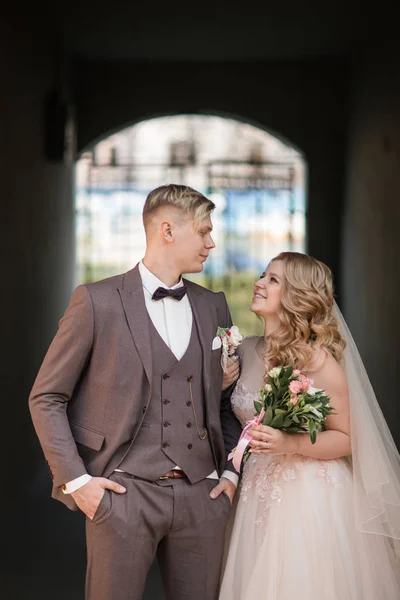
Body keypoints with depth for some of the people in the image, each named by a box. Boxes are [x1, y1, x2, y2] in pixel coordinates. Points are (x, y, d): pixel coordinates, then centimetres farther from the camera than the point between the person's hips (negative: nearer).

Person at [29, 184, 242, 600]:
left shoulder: (213, 307, 11)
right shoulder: (97, 302, -4)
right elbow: (46, 398, -1)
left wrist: (231, 472, 9)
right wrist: (75, 480, -7)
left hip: (201, 496, 4)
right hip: (123, 493, -4)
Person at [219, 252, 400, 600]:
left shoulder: (318, 359, -14)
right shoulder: (249, 351, 5)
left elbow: (345, 439, -10)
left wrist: (289, 444, -24)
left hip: (309, 497, -6)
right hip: (259, 494, 6)